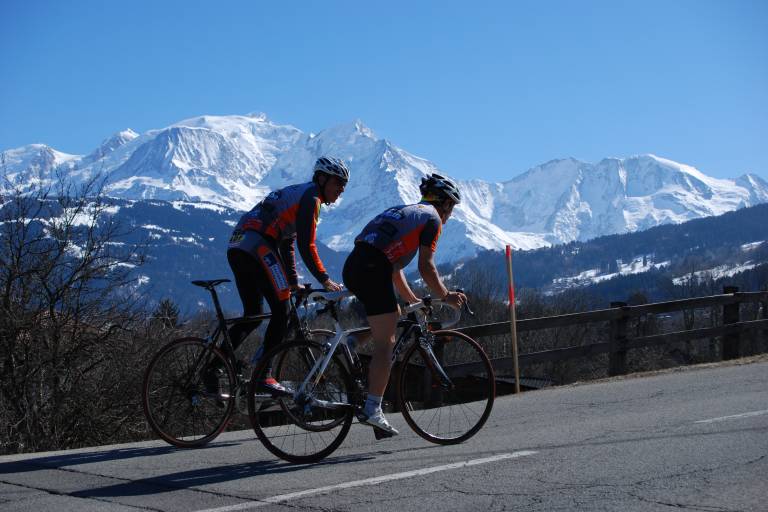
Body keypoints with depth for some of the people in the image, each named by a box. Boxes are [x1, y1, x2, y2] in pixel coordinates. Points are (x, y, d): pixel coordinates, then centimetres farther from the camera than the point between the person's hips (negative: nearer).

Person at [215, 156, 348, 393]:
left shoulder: (295, 194, 30)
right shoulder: (310, 196, -1)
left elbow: (287, 245, 32)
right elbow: (306, 245, -10)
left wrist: (293, 283, 32)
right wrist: (324, 279, -5)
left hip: (236, 247, 10)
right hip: (257, 247, -10)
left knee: (252, 315, 16)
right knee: (282, 310, -6)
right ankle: (263, 373, -8)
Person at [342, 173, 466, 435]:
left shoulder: (405, 211, 31)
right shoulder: (432, 218, 7)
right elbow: (426, 267, -1)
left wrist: (414, 301, 35)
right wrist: (446, 295, 11)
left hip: (352, 266, 8)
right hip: (372, 269, -8)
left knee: (394, 315, 28)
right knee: (385, 345, -5)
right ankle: (372, 410, -9)